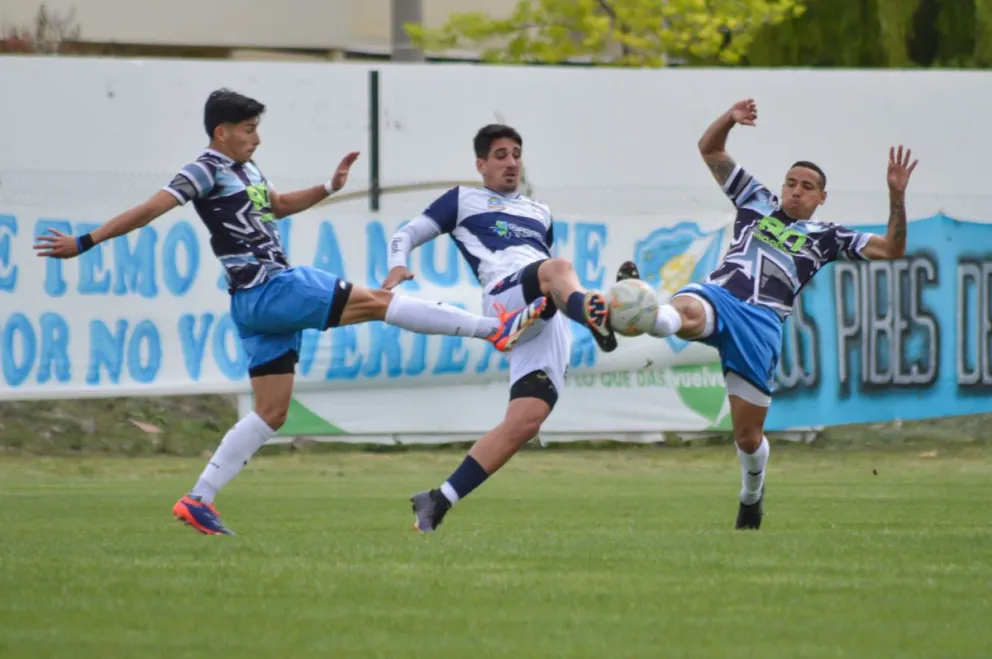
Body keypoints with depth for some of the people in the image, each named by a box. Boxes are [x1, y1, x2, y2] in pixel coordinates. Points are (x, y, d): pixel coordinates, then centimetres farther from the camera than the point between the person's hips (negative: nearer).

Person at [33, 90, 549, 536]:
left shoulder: (246, 170, 18)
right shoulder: (206, 171, -9)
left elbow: (279, 206, 36)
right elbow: (149, 210, -16)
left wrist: (329, 187, 24)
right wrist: (84, 243, -21)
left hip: (271, 297, 10)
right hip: (264, 291, -10)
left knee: (271, 414, 9)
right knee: (376, 301, -11)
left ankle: (198, 500, 7)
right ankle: (496, 327, -10)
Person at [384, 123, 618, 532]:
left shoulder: (540, 214, 38)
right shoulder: (464, 200, 24)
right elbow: (407, 234, 19)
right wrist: (398, 266, -2)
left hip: (549, 321, 5)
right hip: (506, 295, -5)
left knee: (526, 421, -15)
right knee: (559, 269, -38)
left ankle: (438, 502, -9)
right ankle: (594, 315, -77)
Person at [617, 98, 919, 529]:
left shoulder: (826, 238, 20)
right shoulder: (757, 204, 25)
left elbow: (891, 249, 13)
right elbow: (709, 151, 27)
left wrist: (897, 196, 1)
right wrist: (730, 119, 9)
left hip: (762, 323, 0)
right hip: (718, 296, 0)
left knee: (748, 433, 3)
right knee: (687, 314, -40)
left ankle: (752, 496, 33)